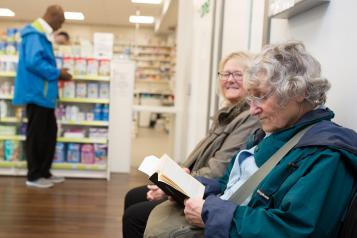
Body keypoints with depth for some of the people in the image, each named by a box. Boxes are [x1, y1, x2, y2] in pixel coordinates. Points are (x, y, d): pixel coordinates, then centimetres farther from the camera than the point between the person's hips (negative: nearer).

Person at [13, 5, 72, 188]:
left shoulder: (41, 35, 18)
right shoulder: (35, 35, -15)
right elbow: (33, 63, -26)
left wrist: (56, 74, 8)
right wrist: (57, 73, -16)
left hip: (43, 94, 10)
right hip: (36, 93, -10)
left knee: (49, 134, 14)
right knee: (36, 136, -2)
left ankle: (44, 172, 22)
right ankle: (33, 176, 9)